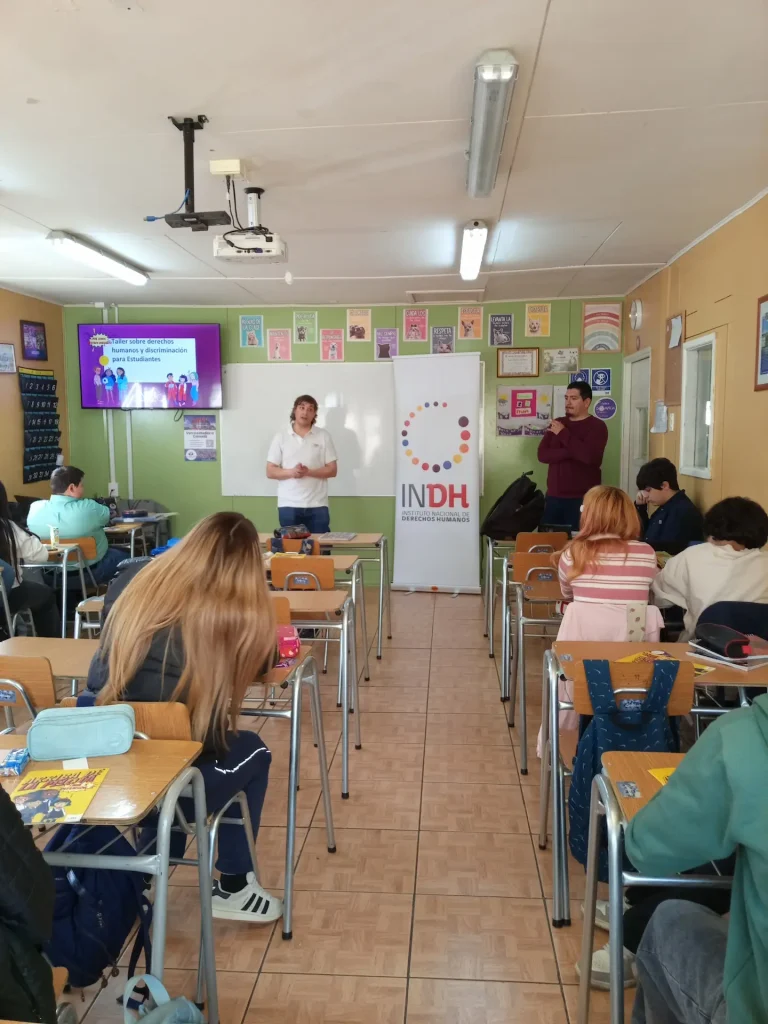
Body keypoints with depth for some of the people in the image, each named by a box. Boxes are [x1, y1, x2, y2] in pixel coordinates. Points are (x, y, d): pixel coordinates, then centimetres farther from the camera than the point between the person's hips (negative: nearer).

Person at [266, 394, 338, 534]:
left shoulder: (323, 436, 3)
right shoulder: (281, 437, 4)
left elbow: (332, 470, 1)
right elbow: (270, 472, 3)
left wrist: (308, 471, -15)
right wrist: (291, 472, -16)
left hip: (317, 506, 0)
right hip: (288, 505, 0)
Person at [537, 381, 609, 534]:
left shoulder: (597, 426, -2)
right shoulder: (557, 424, 14)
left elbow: (589, 455, -20)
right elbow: (542, 454, 1)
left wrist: (563, 434, -11)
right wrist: (571, 452, -13)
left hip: (582, 499, -5)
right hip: (554, 497, 5)